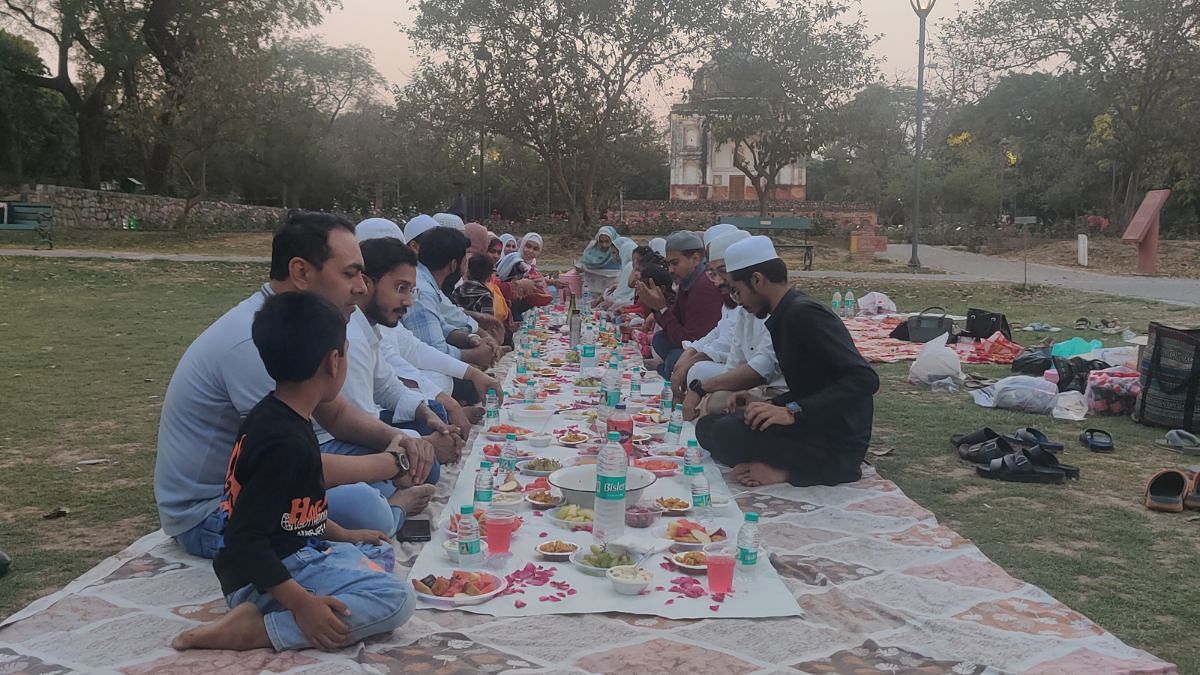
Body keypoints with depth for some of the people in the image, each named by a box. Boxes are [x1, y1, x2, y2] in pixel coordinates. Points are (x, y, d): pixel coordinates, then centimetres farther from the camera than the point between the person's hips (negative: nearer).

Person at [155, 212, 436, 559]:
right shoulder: (255, 340, -28)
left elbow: (336, 414, 13)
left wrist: (394, 438, -8)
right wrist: (394, 463, -17)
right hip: (208, 514, -9)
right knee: (359, 505, -31)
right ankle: (390, 509, -4)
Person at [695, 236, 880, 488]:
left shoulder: (804, 314, -15)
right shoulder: (788, 315, 15)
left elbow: (864, 379, -24)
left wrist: (793, 411, -27)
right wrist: (768, 405, 9)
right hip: (816, 429, 11)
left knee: (721, 434, -26)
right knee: (708, 425, 9)